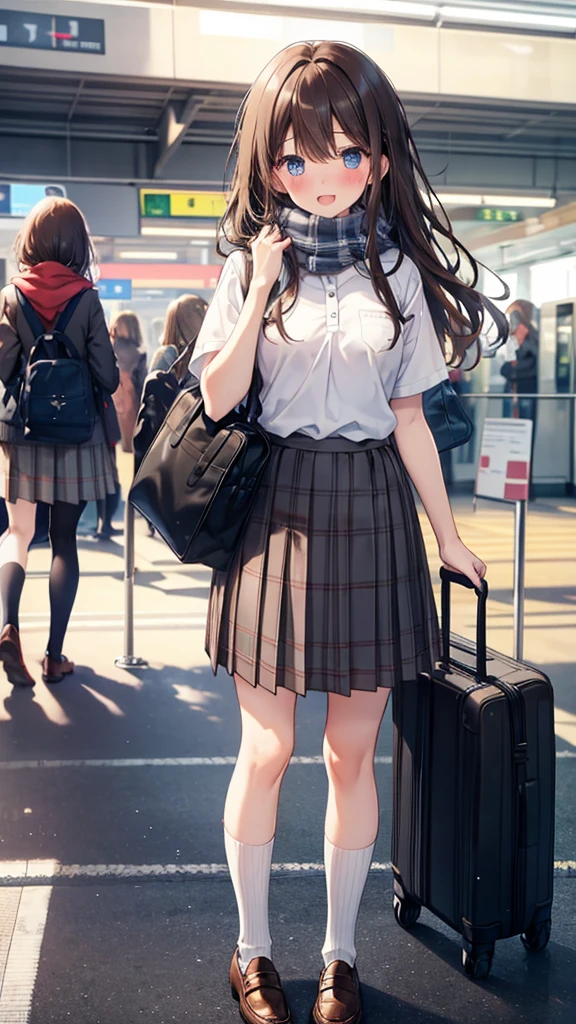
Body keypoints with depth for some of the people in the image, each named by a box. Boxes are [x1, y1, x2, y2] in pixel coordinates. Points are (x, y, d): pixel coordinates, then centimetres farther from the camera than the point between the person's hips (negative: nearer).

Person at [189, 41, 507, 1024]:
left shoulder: (399, 271, 5)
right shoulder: (252, 265, 3)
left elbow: (409, 419, 7)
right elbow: (219, 398, -5)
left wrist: (448, 537, 7)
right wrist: (262, 290, -12)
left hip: (370, 511, 1)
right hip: (276, 508, -1)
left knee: (352, 752, 6)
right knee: (266, 747, 3)